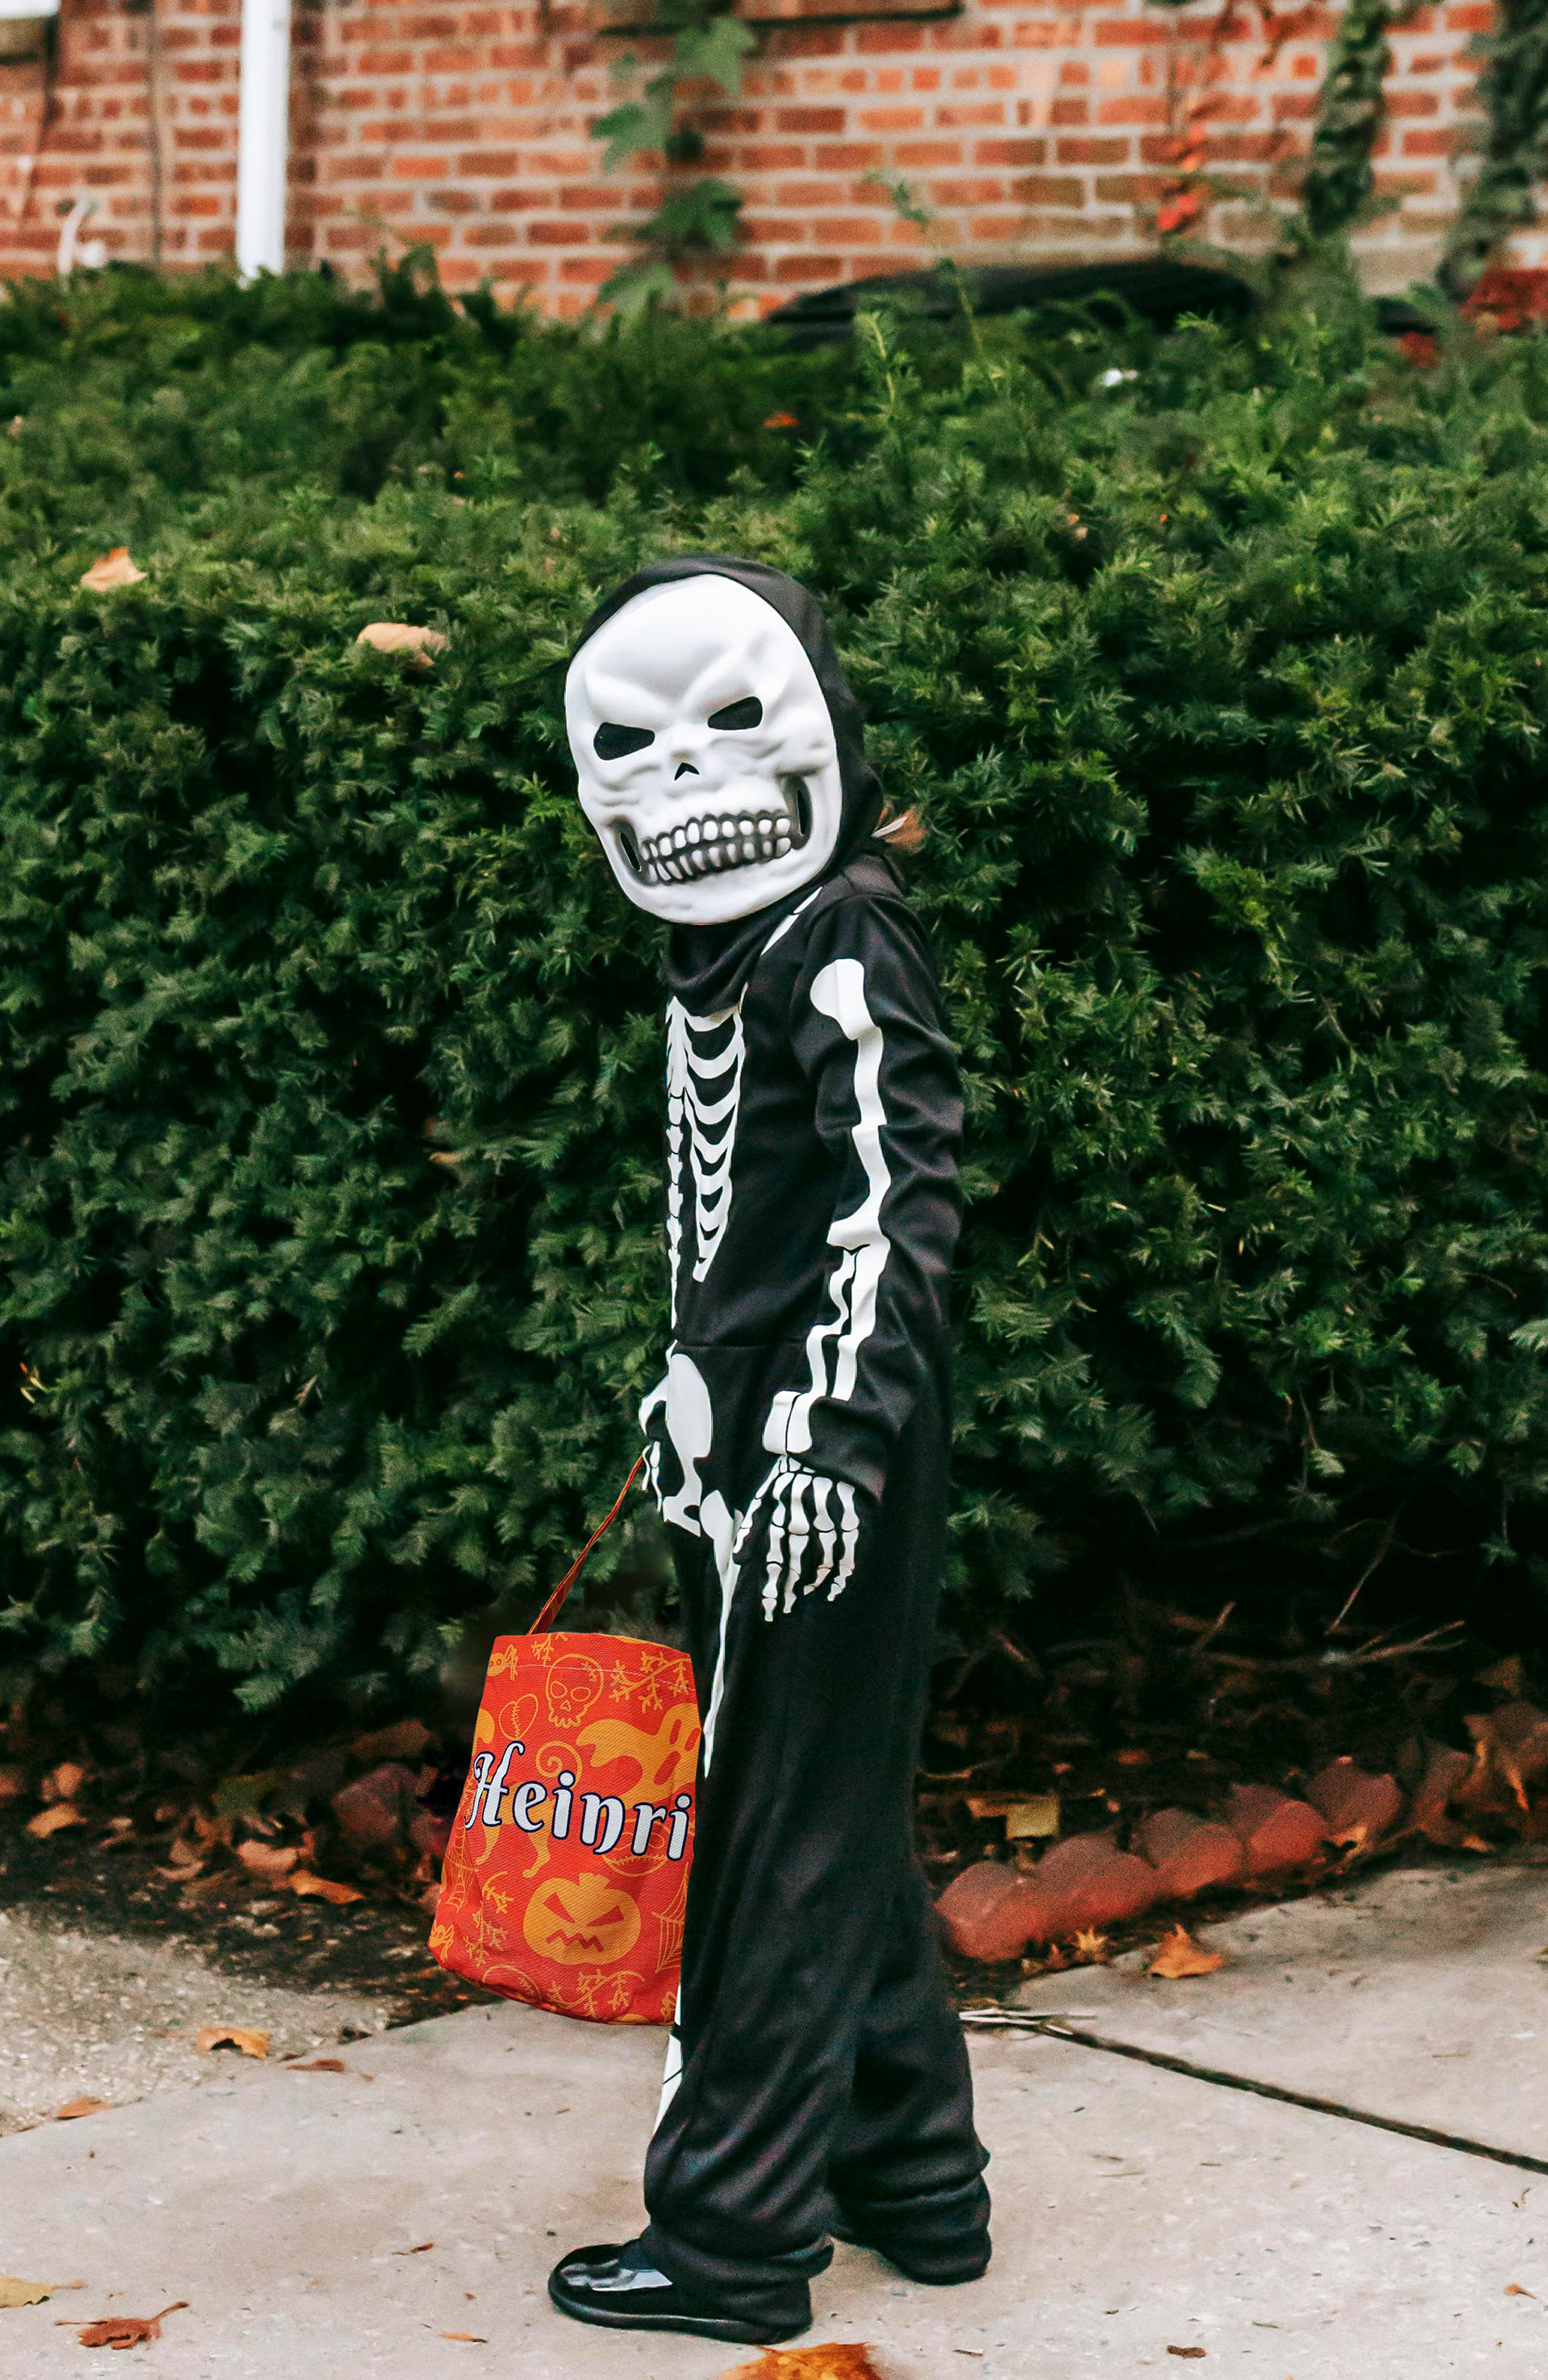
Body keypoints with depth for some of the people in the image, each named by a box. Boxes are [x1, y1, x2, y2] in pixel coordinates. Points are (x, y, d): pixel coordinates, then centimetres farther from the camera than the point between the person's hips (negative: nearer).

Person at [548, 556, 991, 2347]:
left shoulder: (842, 946, -13)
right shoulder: (721, 955, 16)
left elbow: (901, 1207, -20)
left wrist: (830, 1441, -25)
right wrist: (689, 1391, 28)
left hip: (825, 1462, -10)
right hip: (744, 1445, 10)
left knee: (784, 1828, -4)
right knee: (834, 1810, 16)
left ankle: (735, 2234, 3)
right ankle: (911, 2174, 28)